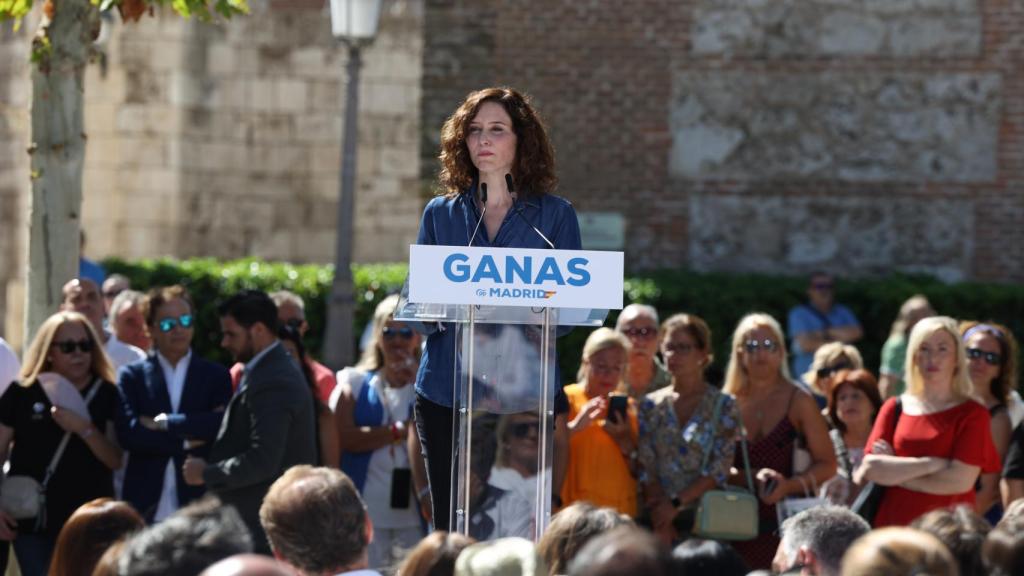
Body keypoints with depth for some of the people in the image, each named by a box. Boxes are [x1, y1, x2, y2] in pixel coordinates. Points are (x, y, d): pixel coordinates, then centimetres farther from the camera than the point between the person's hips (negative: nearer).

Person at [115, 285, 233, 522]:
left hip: (199, 503, 0)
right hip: (146, 507, 0)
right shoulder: (132, 376, 8)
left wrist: (164, 423, -8)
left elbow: (221, 426, -7)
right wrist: (185, 442, -8)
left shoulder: (216, 376, 10)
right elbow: (128, 434, -5)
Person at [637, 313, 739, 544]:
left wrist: (676, 503, -12)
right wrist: (661, 523, -8)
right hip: (660, 518, 2)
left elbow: (718, 472, -4)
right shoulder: (651, 405, 10)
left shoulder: (724, 406, 3)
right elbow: (646, 469, 3)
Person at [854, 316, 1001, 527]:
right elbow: (871, 469, -1)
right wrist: (933, 464, -8)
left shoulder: (972, 414, 2)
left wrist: (895, 473, -2)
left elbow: (961, 480, -8)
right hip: (893, 525, 2)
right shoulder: (894, 408, 11)